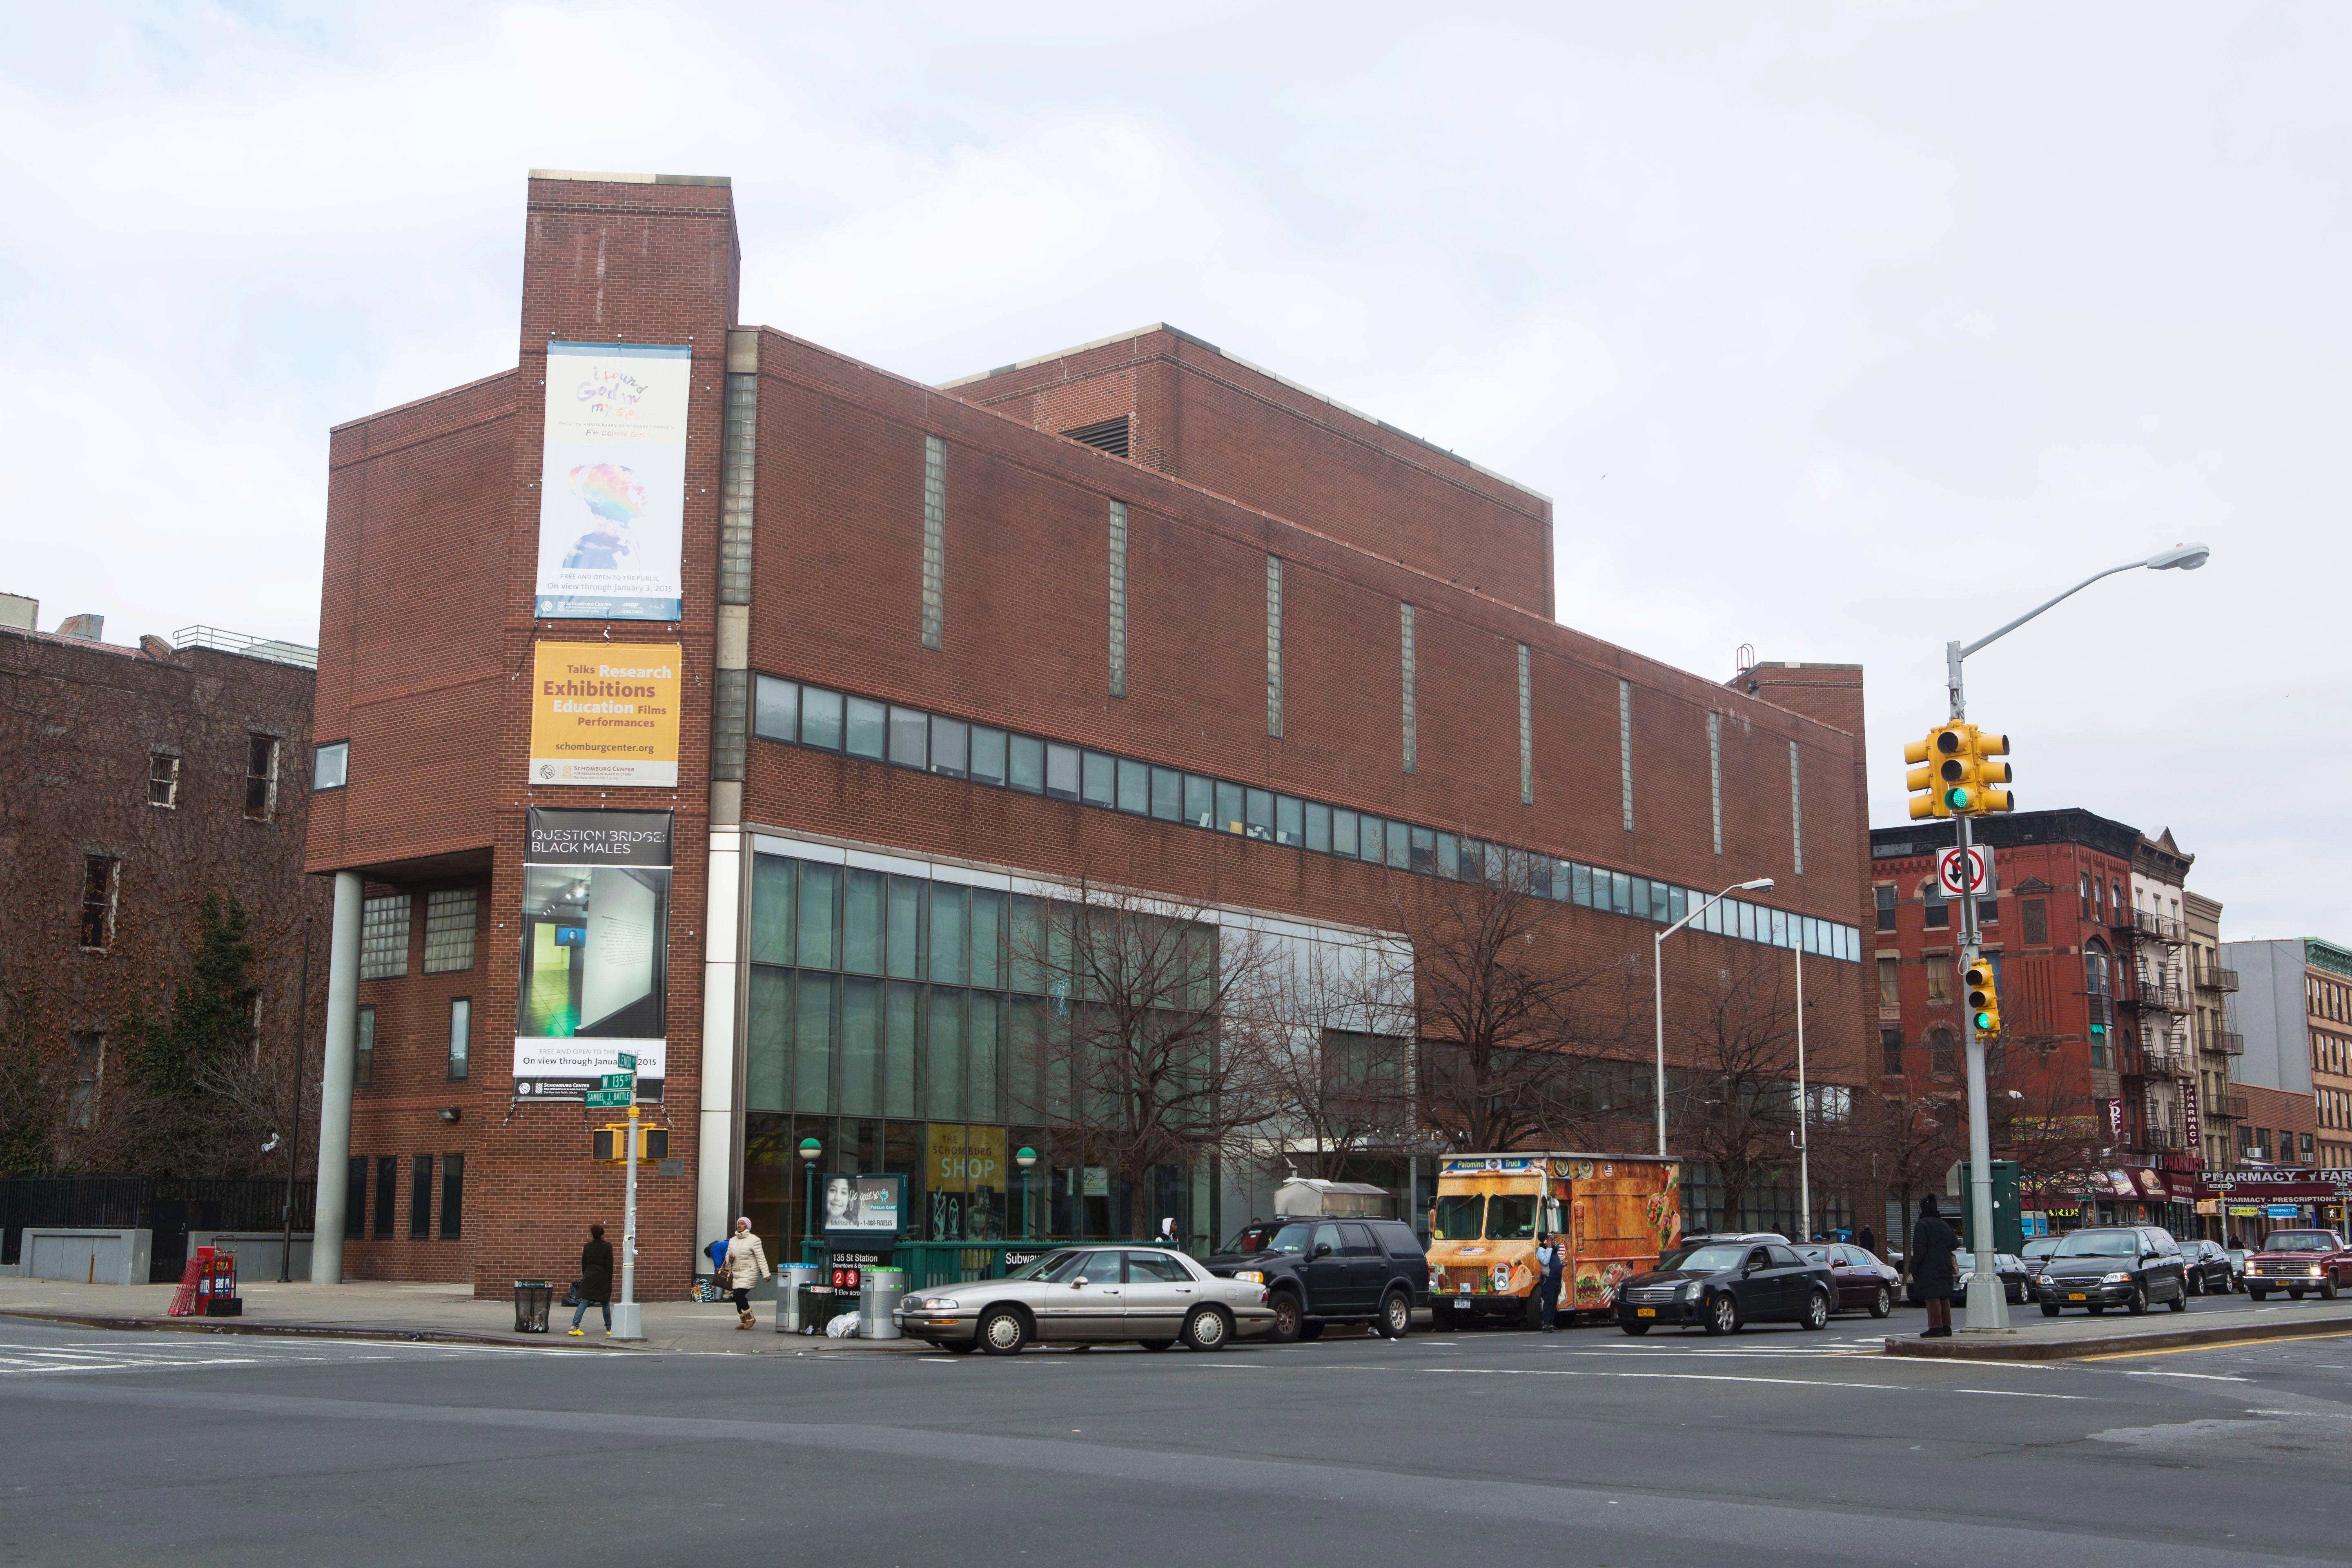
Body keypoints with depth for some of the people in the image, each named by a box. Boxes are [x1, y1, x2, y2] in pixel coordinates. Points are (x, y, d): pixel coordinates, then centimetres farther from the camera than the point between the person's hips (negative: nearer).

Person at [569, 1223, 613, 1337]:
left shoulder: (588, 1246, 5)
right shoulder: (607, 1246, -6)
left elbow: (584, 1264, 9)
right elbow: (609, 1264, -6)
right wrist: (610, 1279, 2)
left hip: (589, 1277, 3)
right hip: (603, 1277, -3)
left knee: (584, 1302, 2)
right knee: (605, 1303, 9)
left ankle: (575, 1326, -11)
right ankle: (609, 1328, 15)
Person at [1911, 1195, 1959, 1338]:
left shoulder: (1922, 1225, -10)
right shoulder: (1944, 1225, 14)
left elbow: (1919, 1250, -16)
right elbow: (1955, 1245, 19)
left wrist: (1913, 1269, -12)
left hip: (1929, 1268, -8)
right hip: (1945, 1266, 8)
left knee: (1932, 1297, -9)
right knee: (1944, 1296, 10)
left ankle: (1936, 1327, -14)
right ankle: (1946, 1327, 12)